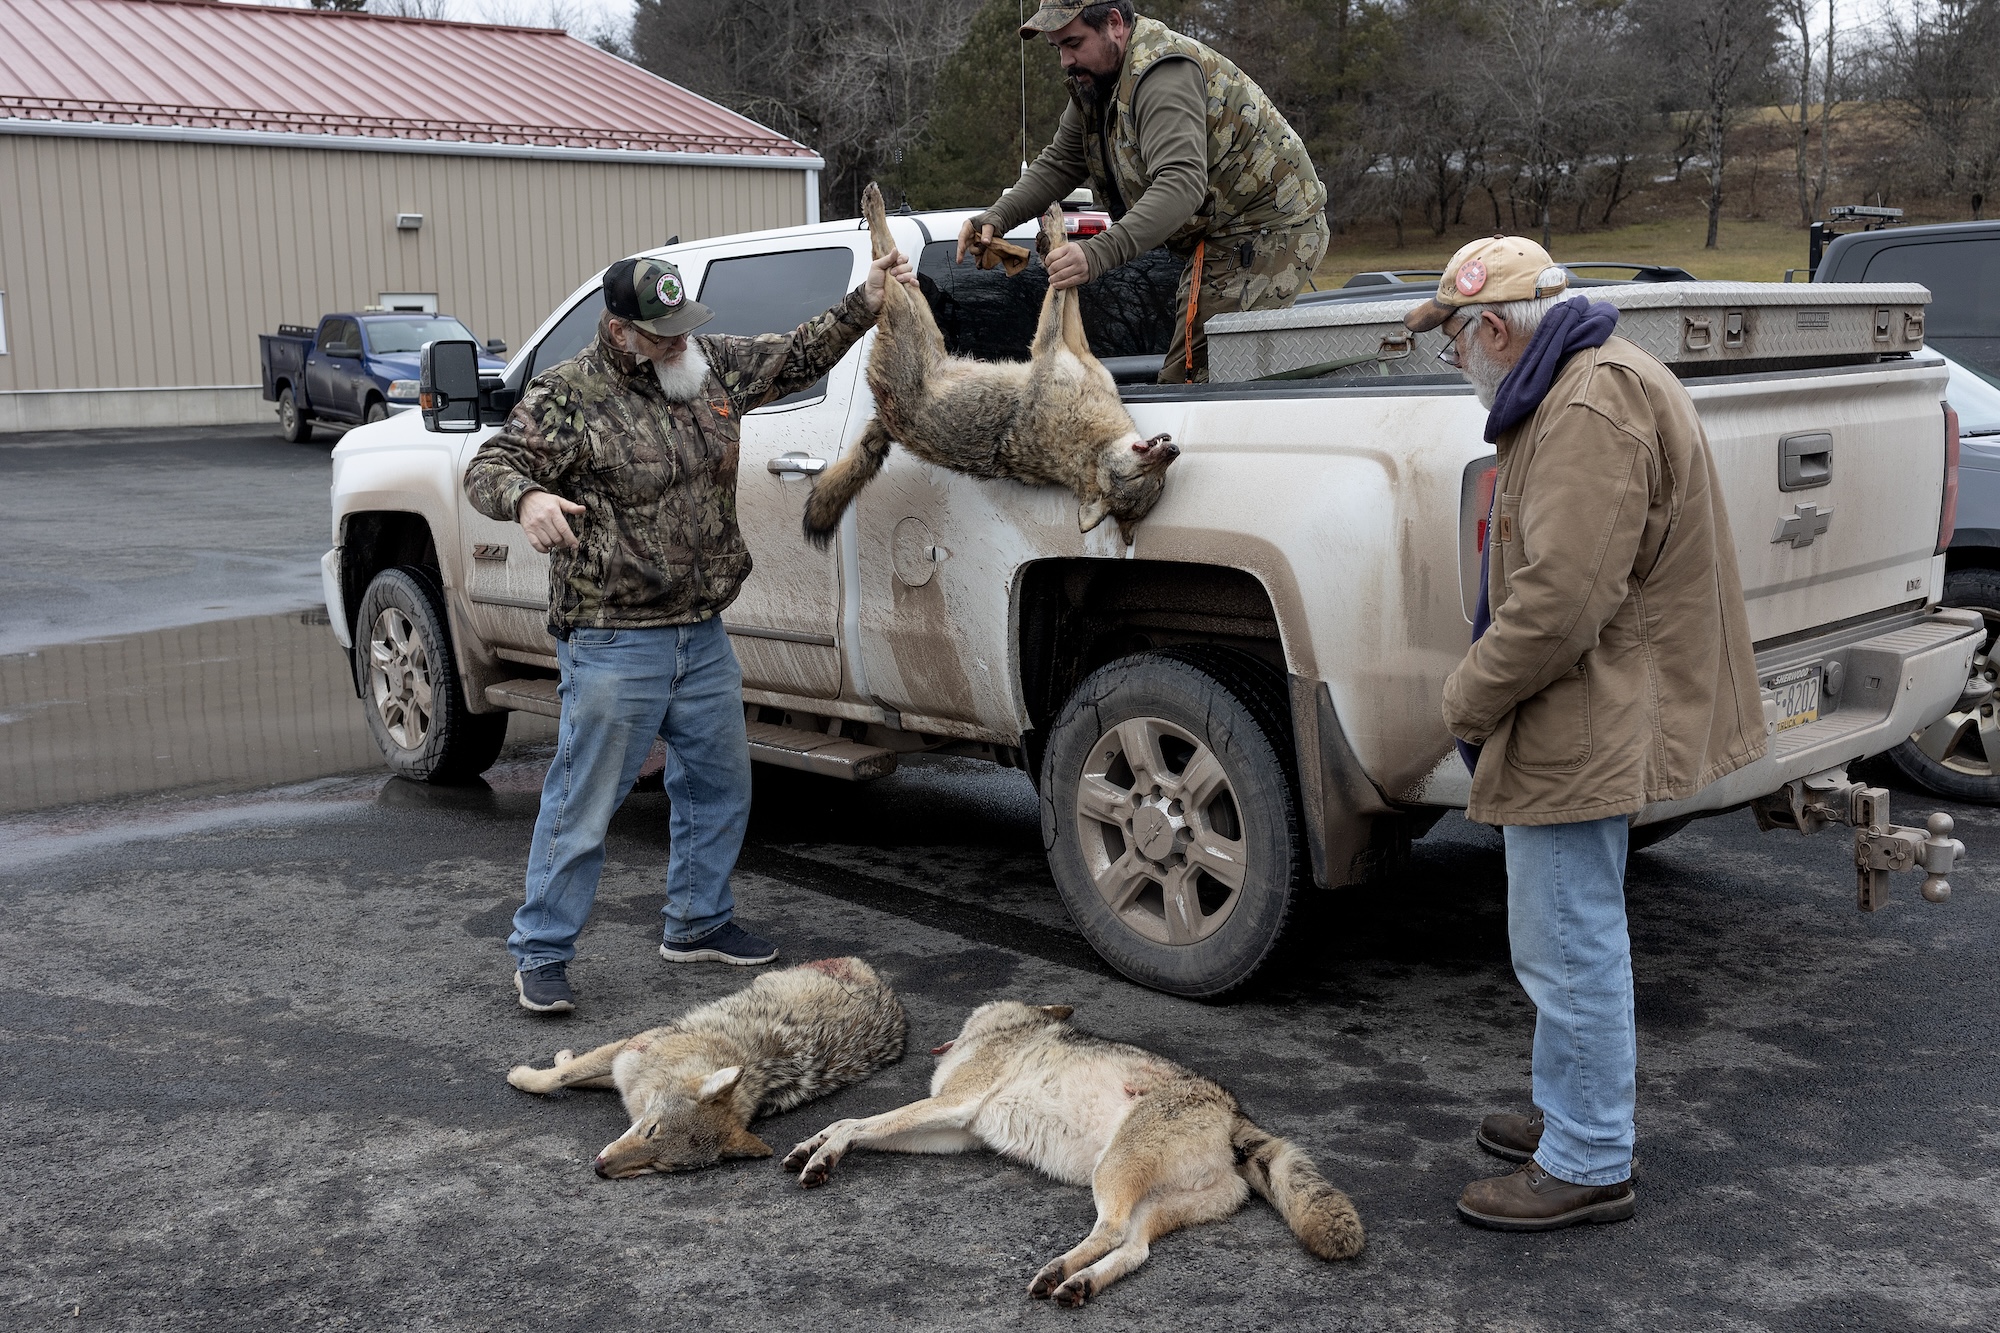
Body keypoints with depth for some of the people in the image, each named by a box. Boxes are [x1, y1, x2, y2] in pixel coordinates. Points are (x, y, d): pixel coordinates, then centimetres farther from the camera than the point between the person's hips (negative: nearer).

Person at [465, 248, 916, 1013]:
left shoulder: (711, 367, 8)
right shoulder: (568, 397, -10)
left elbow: (799, 355, 20)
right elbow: (488, 468, -12)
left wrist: (867, 304, 10)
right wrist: (526, 497, -34)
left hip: (702, 634, 7)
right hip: (613, 641, -7)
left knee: (719, 783, 17)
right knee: (583, 801, -3)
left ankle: (697, 923, 35)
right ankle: (540, 954, 10)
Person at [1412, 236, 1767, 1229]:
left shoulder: (1592, 407, -21)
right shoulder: (1582, 384, 15)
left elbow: (1562, 599, -28)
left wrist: (1467, 700, -15)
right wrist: (1484, 692, 13)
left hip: (1585, 729, -11)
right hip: (1591, 724, 11)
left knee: (1569, 944, -2)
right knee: (1573, 934, 22)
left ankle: (1588, 1166, 11)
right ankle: (1577, 1112, 38)